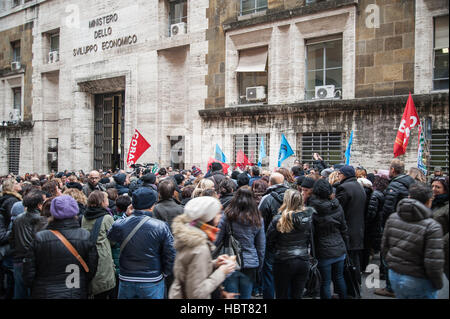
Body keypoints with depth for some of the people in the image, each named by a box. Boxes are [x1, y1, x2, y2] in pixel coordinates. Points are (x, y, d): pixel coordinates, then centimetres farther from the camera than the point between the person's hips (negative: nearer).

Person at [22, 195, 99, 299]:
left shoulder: (40, 239, -14)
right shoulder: (85, 236, -12)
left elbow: (28, 275, -8)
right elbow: (91, 271, -7)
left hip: (45, 294, -1)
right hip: (77, 294, 1)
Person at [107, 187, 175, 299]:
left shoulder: (119, 225, -10)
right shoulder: (161, 227, -16)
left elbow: (110, 236, 14)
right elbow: (170, 255, -11)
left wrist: (126, 215, 13)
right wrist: (164, 273, 6)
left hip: (126, 282, 3)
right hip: (152, 283, -2)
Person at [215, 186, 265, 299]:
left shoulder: (227, 216, -8)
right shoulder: (258, 220, 0)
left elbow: (217, 240, -6)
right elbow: (261, 246, 6)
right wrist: (259, 267, 17)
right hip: (250, 265, 2)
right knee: (246, 296, 13)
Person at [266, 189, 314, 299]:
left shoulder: (278, 220, -15)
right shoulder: (308, 217, -6)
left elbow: (269, 242, -5)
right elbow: (310, 240, 4)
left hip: (283, 262, -3)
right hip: (304, 260, 3)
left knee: (282, 295, 12)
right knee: (297, 295, 14)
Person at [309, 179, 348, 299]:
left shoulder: (313, 209, -15)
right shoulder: (337, 206, -3)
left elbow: (311, 233, -10)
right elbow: (344, 229, 5)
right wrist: (345, 246, 17)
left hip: (324, 252, -4)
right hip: (340, 249, 4)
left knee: (325, 282, 6)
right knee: (339, 277, 21)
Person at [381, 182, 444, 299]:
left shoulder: (392, 218, -2)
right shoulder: (432, 227, -19)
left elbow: (384, 248, 5)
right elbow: (434, 264, -20)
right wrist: (438, 284, -3)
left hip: (394, 276, 5)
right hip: (419, 281, -5)